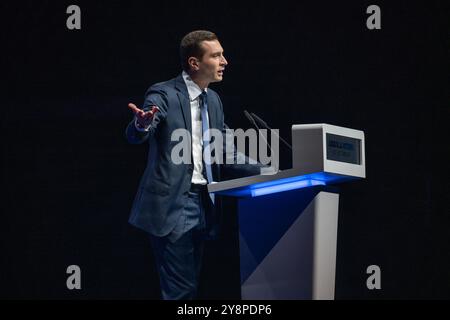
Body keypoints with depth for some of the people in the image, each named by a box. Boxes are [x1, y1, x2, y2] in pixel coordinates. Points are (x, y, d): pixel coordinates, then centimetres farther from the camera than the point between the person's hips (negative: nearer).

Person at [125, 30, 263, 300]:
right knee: (181, 290, -9)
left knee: (191, 287, 13)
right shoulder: (164, 95, -10)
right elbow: (135, 135, -24)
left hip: (203, 204, 8)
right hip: (171, 205, -8)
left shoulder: (213, 100, 13)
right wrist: (142, 124, -48)